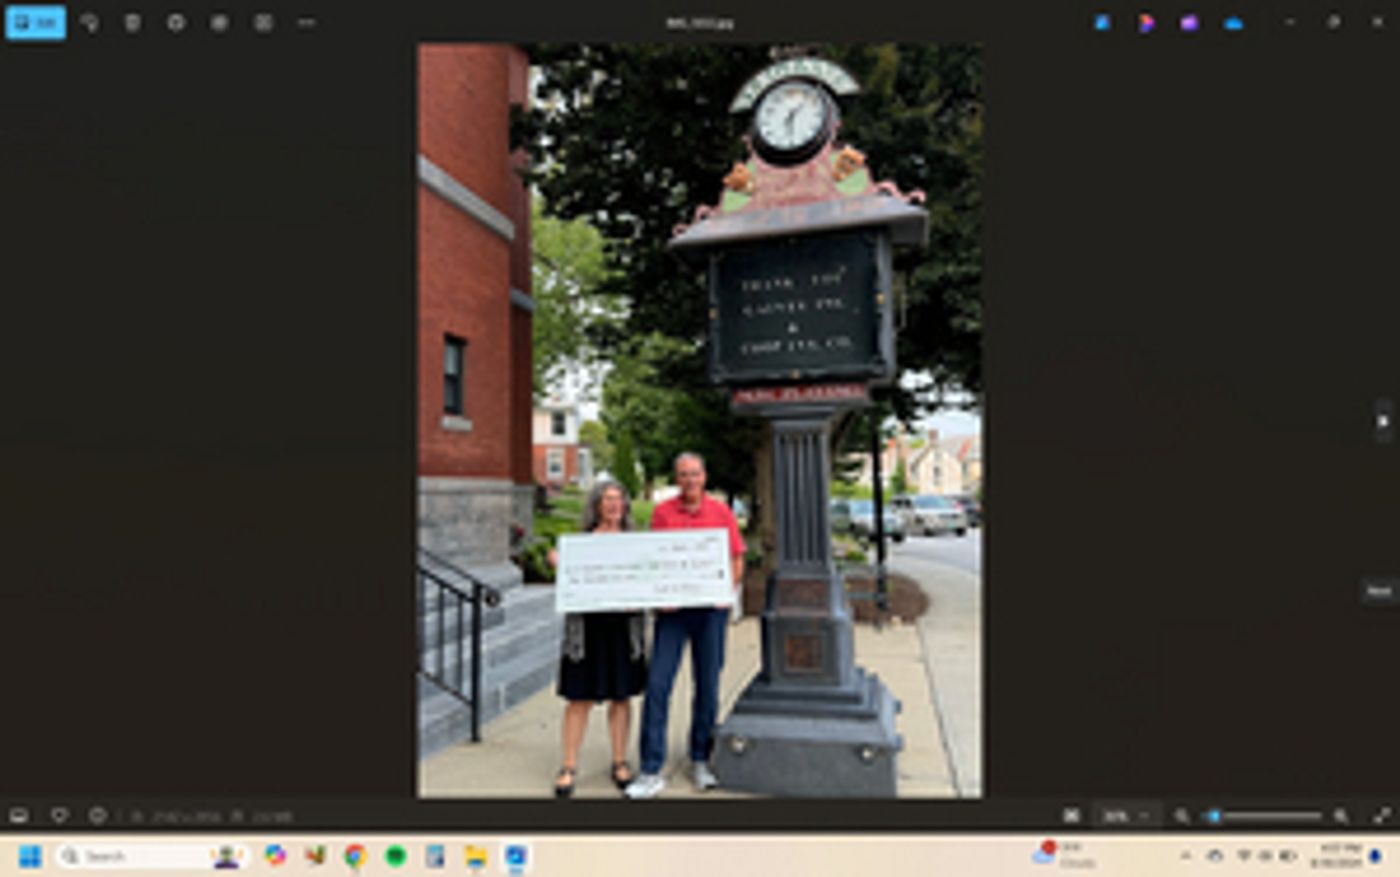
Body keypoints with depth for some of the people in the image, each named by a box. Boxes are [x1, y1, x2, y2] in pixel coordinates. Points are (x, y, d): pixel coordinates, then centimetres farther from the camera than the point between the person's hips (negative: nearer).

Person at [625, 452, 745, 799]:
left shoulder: (721, 512, 5)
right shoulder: (662, 512, 5)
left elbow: (736, 561, 8)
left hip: (711, 609, 1)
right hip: (672, 609, 0)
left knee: (708, 686, 7)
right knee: (657, 685, -5)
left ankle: (700, 761, 23)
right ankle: (651, 772, 2)